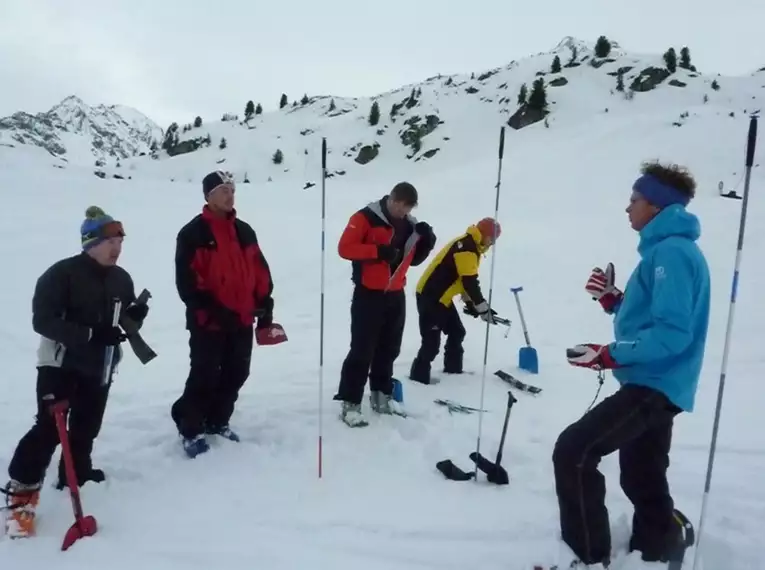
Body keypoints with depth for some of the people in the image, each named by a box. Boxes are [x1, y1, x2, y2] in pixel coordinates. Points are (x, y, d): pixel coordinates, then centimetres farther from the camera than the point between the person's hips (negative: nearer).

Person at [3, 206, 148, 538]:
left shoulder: (121, 279, 5)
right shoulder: (62, 273, -15)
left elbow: (126, 323, 12)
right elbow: (42, 321, -19)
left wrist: (136, 317, -13)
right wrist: (89, 334, -28)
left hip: (100, 367, 6)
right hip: (60, 363, -6)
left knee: (86, 428, 13)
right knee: (49, 427, -10)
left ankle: (77, 475, 33)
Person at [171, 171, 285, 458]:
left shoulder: (244, 231, 11)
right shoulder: (193, 233, -7)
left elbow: (260, 271, 13)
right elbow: (186, 280, -13)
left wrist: (265, 306, 8)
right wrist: (213, 310, -18)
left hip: (243, 320, 6)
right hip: (208, 322, -6)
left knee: (236, 374, 13)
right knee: (204, 377, 0)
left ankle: (217, 421, 32)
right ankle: (191, 428, 20)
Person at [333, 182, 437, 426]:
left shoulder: (410, 224, 8)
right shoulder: (366, 218, -11)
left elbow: (413, 259, 15)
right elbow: (345, 248, -17)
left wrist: (426, 242, -4)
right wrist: (377, 251, -25)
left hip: (396, 296, 7)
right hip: (368, 295, -6)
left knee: (389, 350, 15)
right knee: (362, 351, -5)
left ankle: (382, 396, 29)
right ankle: (350, 404, 4)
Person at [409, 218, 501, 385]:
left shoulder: (470, 246, 13)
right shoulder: (467, 248, -20)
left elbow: (465, 279, 17)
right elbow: (470, 282, -24)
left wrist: (469, 302, 11)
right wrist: (483, 308, -19)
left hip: (441, 297, 11)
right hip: (430, 296, -11)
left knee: (456, 331, 18)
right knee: (432, 339, -6)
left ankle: (453, 368, 31)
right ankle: (419, 374, 8)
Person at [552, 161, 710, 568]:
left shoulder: (671, 251, -17)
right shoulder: (667, 249, 16)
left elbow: (672, 332, -25)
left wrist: (611, 355, -24)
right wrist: (611, 299, 7)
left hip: (653, 388, -11)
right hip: (653, 385, 11)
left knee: (573, 452, -16)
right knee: (643, 480, 22)